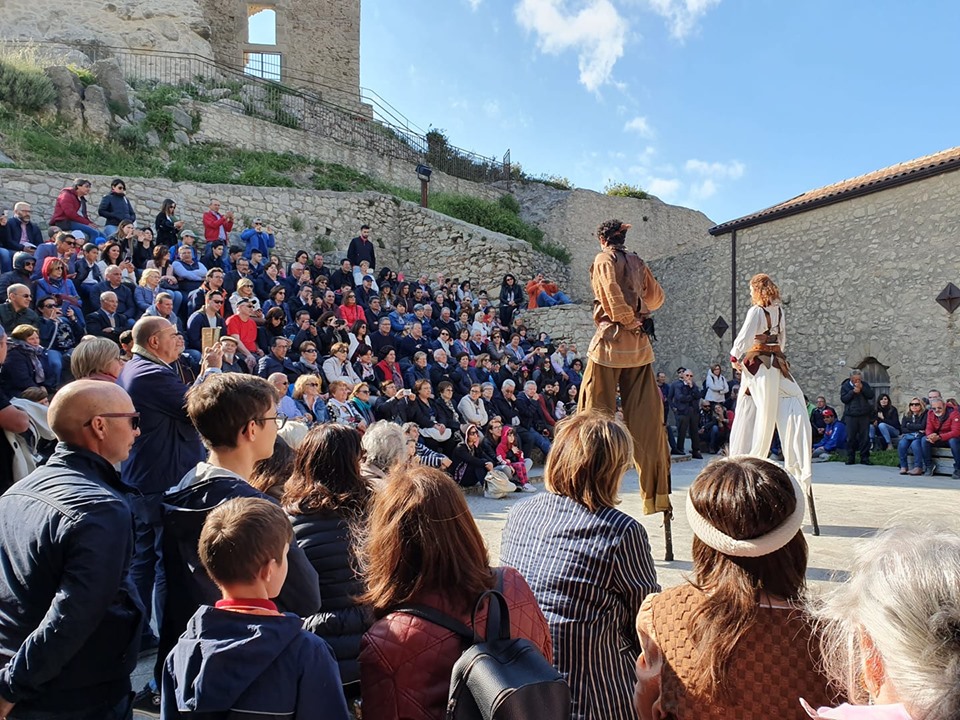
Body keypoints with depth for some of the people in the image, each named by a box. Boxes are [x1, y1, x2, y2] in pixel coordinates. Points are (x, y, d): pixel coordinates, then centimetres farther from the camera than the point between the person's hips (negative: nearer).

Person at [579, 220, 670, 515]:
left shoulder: (604, 259, -2)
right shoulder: (637, 262, 14)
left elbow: (612, 292, -18)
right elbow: (656, 297, 24)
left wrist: (627, 320, -7)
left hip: (611, 340, -5)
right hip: (639, 345, 6)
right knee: (645, 418, 6)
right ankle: (658, 493, 10)